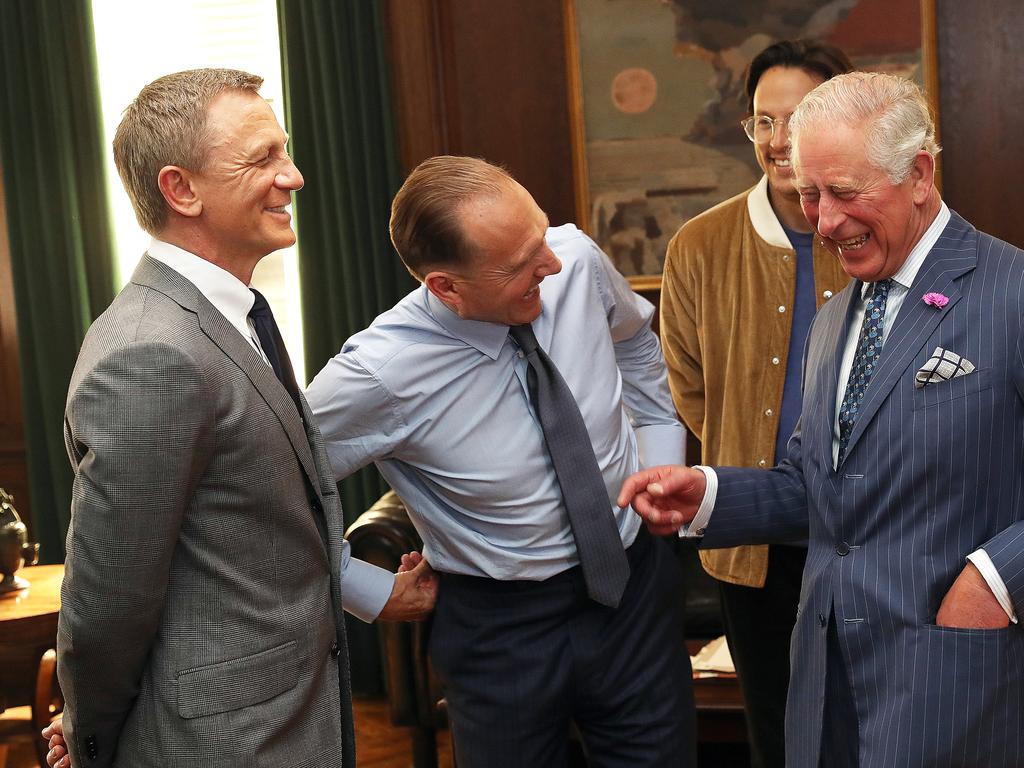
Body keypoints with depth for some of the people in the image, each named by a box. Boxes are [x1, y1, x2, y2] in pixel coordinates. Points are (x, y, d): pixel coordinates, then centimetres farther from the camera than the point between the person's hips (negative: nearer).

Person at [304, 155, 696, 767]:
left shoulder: (577, 260, -14)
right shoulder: (382, 373, -26)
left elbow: (635, 341, 9)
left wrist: (664, 472, 5)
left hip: (637, 586, 4)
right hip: (502, 628, -3)